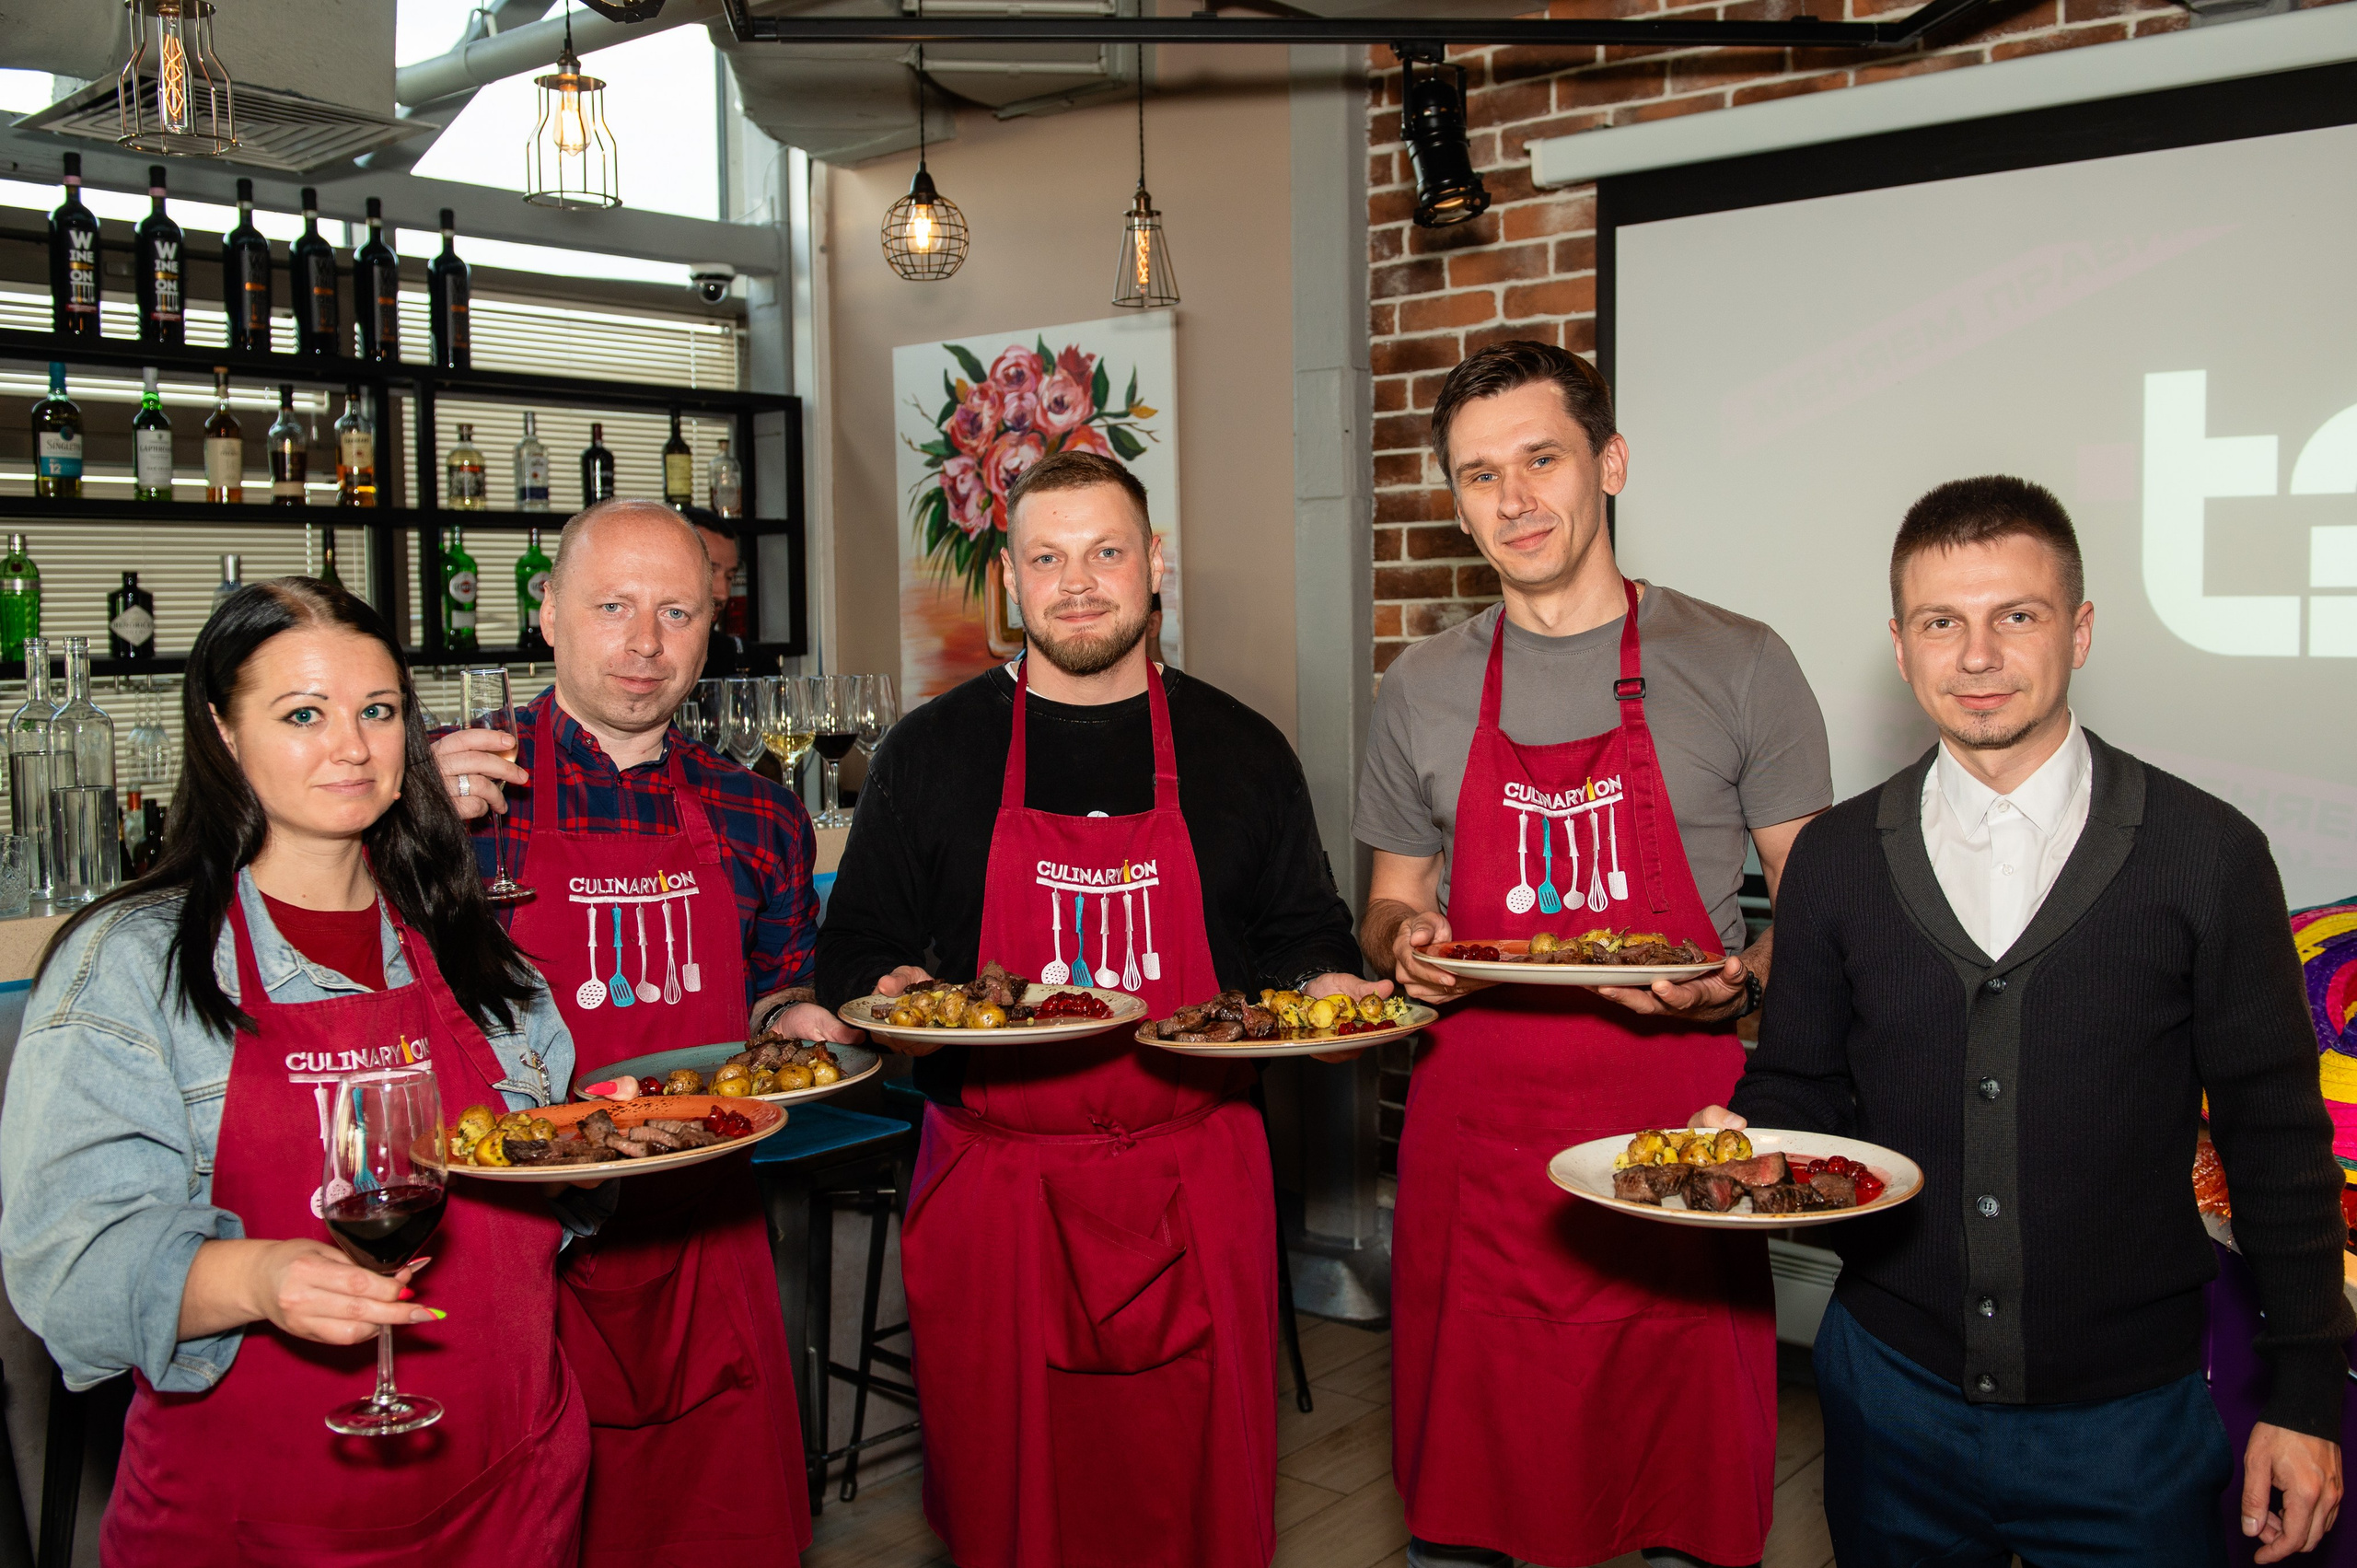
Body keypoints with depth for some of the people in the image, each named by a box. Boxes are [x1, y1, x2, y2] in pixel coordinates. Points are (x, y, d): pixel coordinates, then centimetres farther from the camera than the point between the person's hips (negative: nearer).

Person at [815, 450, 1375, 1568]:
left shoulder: (1240, 750, 7)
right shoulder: (930, 753, 4)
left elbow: (1301, 931, 14)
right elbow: (857, 946, 9)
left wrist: (1328, 992, -6)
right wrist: (889, 996, -11)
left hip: (1192, 1183, 1)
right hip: (994, 1179, 0)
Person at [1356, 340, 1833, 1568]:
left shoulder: (1737, 666, 1)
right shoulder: (1420, 691, 9)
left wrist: (1742, 984, -14)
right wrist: (1404, 941, -4)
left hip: (1674, 1136, -2)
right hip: (1474, 1134, 2)